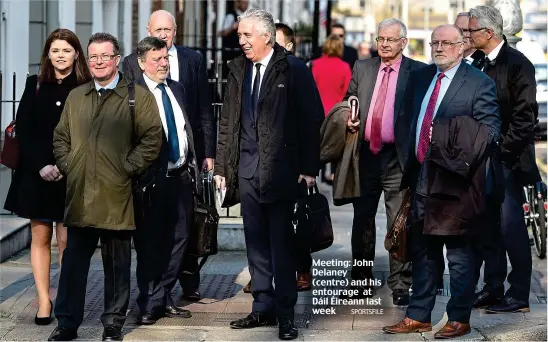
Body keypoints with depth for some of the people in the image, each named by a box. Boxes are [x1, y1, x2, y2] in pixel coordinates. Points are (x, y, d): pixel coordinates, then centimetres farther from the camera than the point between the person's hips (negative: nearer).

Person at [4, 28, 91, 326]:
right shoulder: (35, 85, 7)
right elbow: (23, 129, 2)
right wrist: (41, 166, -10)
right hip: (37, 174, 3)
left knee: (67, 240, -3)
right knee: (40, 237, 3)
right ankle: (44, 301, 7)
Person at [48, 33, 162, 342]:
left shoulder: (138, 96, 0)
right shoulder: (75, 97, 15)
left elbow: (152, 138, -6)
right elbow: (61, 137, 21)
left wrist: (127, 168, -10)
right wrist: (66, 165, 7)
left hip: (116, 197, -4)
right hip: (80, 197, 4)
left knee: (117, 264, 5)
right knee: (74, 261, 6)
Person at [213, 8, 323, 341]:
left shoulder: (294, 70, -5)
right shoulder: (239, 70, 10)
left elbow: (312, 120, -6)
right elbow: (228, 122, 13)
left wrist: (309, 168, -10)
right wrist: (222, 167, 9)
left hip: (281, 169, -5)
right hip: (247, 169, 5)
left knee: (281, 243, 0)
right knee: (256, 242, 8)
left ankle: (285, 313, 7)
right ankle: (263, 307, 17)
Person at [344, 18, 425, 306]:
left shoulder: (417, 73, -1)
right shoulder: (362, 68, 11)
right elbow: (349, 101, 21)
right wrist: (350, 120, 0)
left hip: (398, 157, -4)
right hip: (365, 154, 4)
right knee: (362, 220, 13)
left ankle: (400, 286, 5)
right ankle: (360, 280, 26)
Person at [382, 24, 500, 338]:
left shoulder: (479, 83, -7)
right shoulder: (420, 77, 12)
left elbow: (490, 130, -12)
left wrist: (446, 137, -19)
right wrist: (411, 165, 8)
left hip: (455, 180, -6)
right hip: (421, 178, 6)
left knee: (458, 254, 2)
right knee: (423, 252, 14)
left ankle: (459, 320, 11)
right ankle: (419, 317, 22)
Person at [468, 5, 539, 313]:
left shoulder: (517, 63, -10)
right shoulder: (481, 65, 13)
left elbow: (525, 115, -14)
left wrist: (502, 149, -15)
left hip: (507, 159, -8)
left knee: (511, 226, -5)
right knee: (489, 227, 10)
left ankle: (519, 295, 1)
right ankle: (493, 289, 18)